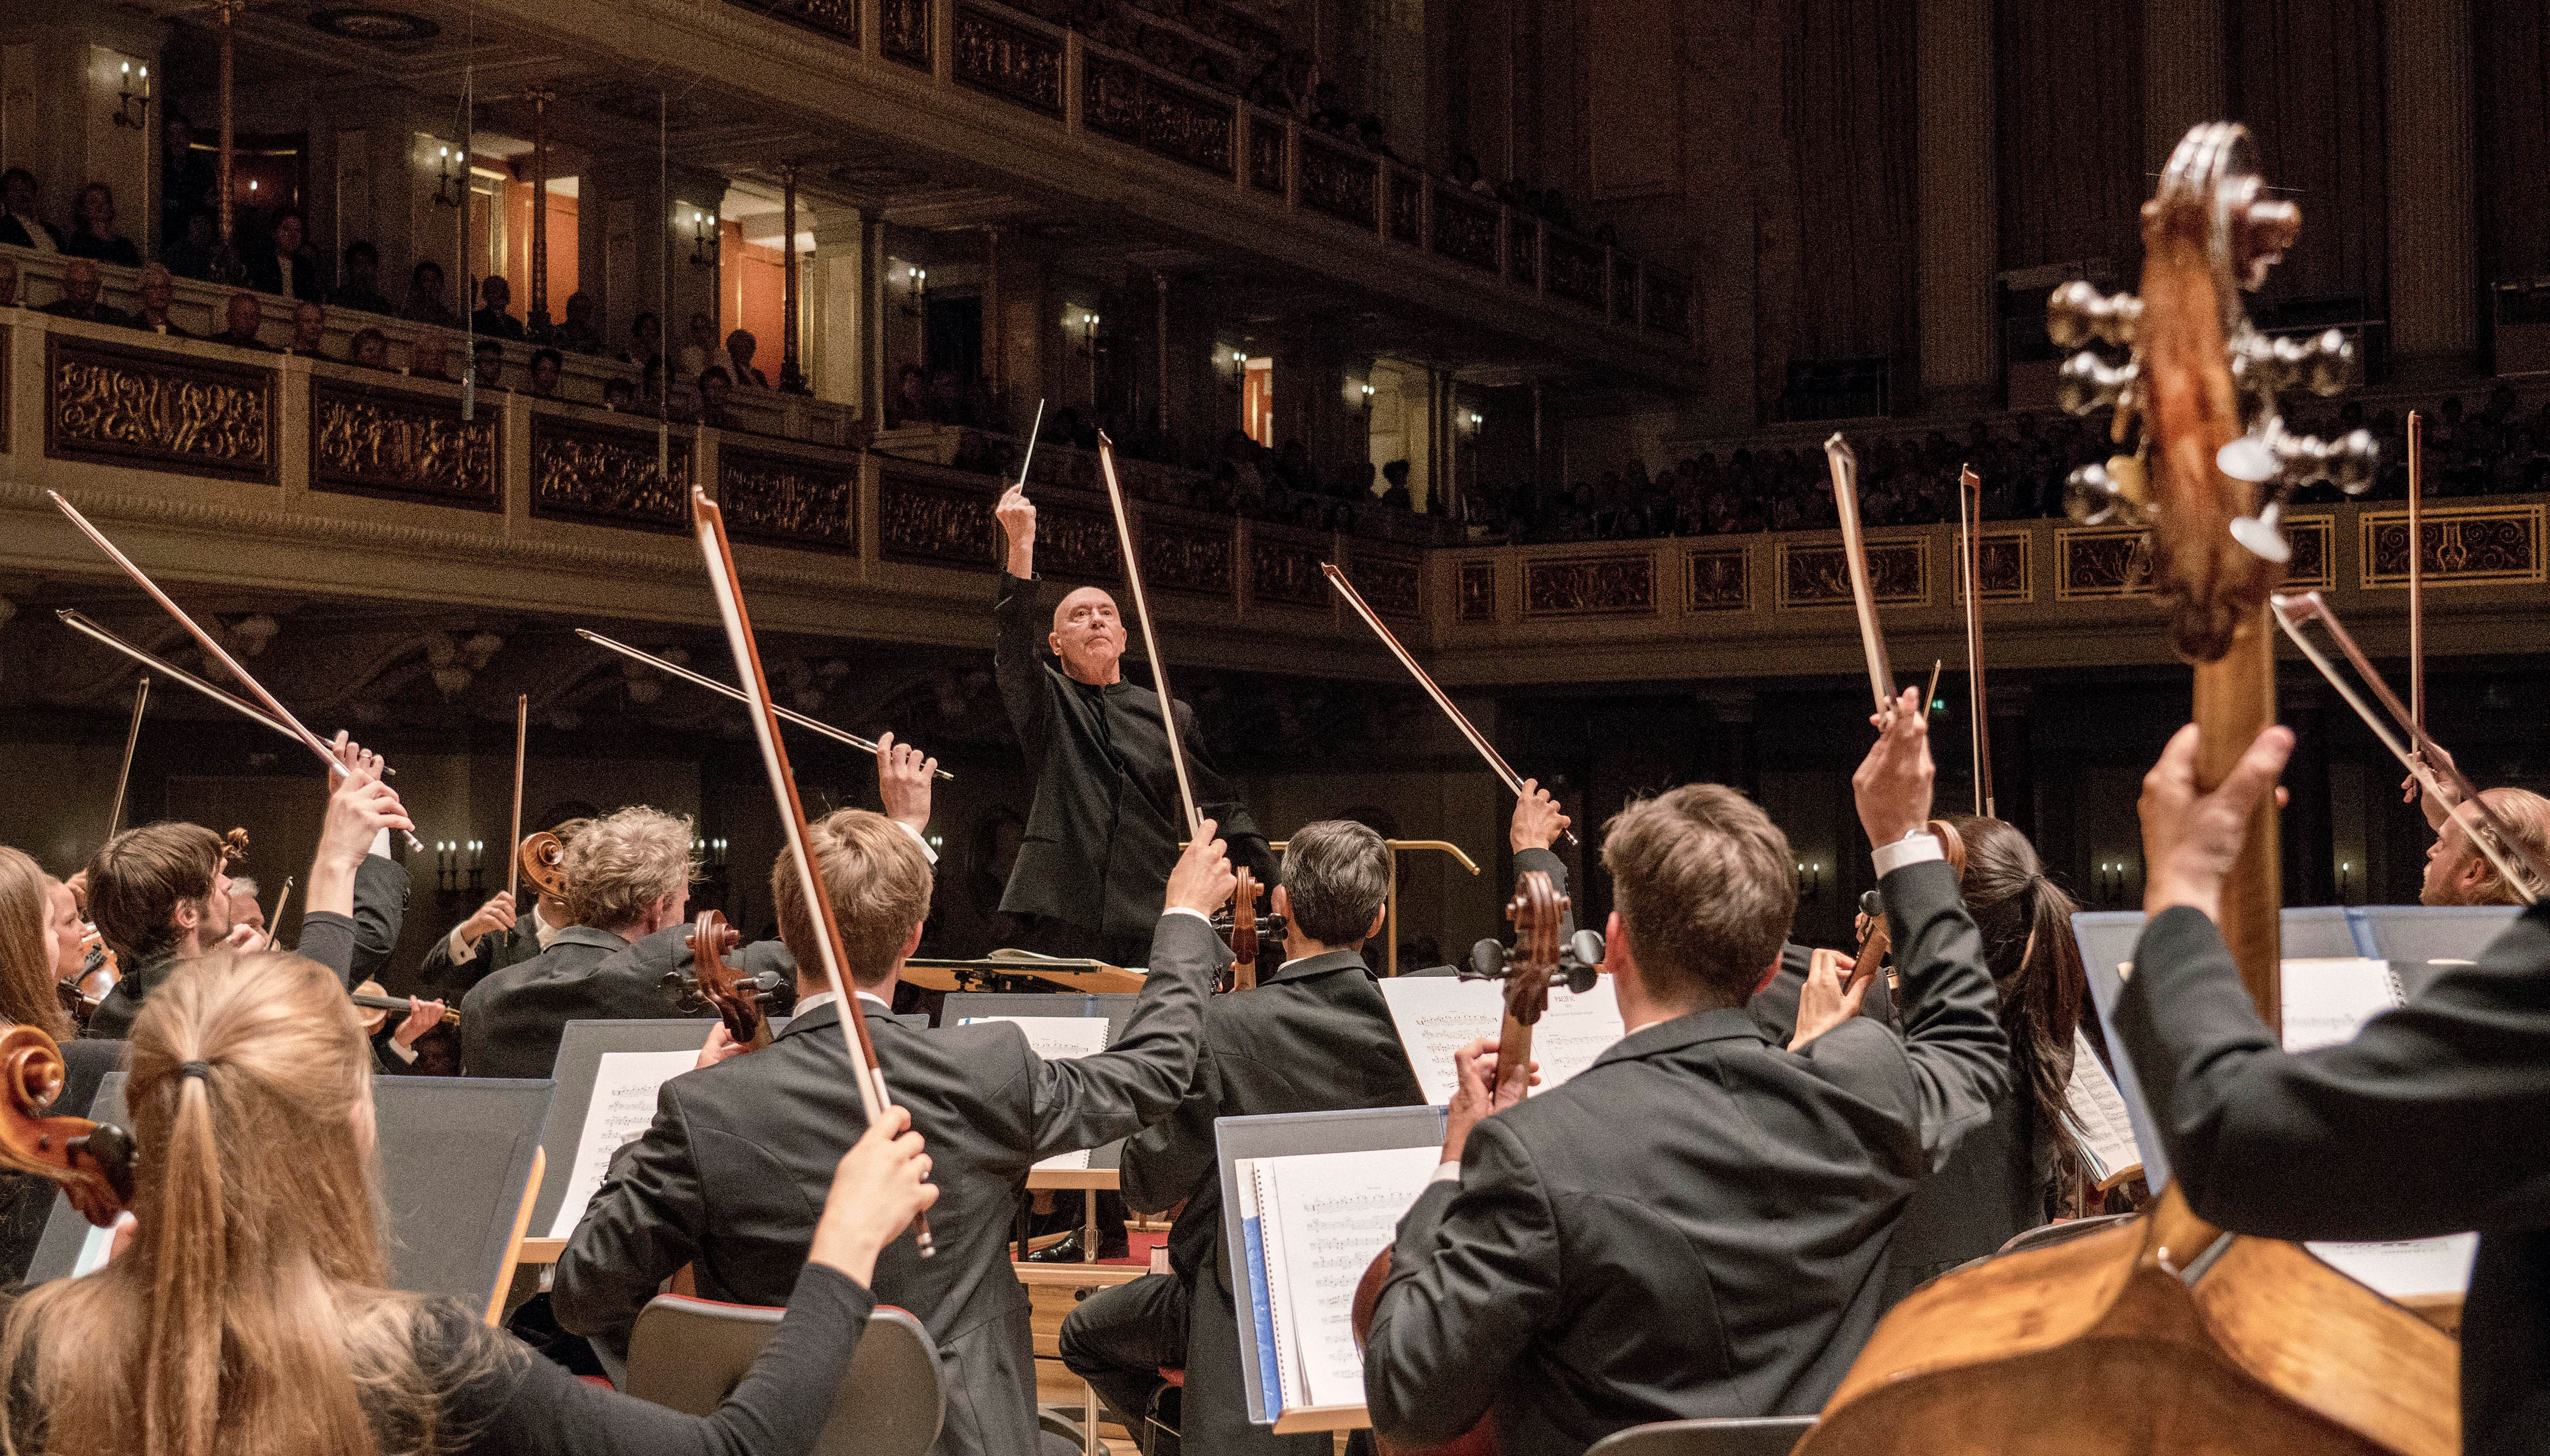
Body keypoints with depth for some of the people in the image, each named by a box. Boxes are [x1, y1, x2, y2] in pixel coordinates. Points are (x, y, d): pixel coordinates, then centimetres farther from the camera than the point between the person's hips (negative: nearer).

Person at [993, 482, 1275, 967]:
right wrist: (1021, 544, -19)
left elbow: (1223, 810, 17)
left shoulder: (1172, 717, 17)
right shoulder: (1048, 703, 12)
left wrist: (1279, 892, 9)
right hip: (1060, 925, -2)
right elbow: (1013, 648, -8)